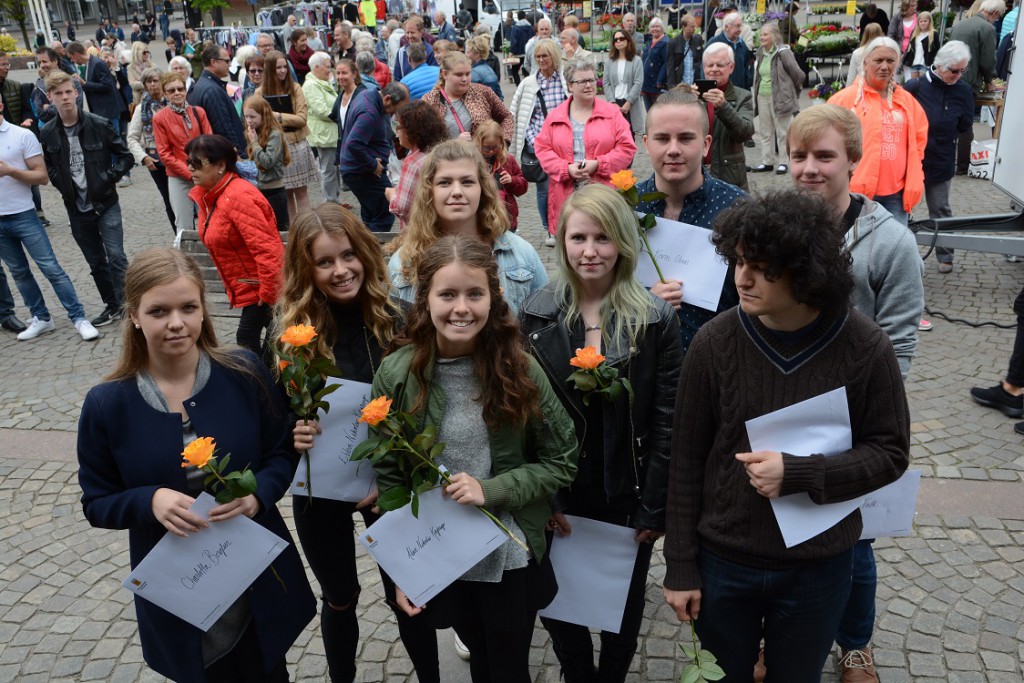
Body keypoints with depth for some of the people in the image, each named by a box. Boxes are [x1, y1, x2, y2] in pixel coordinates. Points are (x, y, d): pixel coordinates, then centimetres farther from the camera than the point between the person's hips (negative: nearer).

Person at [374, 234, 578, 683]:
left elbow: (562, 462, -7)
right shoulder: (397, 374, -12)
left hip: (512, 556, -1)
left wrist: (491, 490, -20)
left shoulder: (520, 369, -14)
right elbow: (388, 477, -4)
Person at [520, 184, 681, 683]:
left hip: (628, 496, -1)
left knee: (624, 608, 18)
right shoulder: (536, 314, -5)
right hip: (560, 497, 1)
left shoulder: (656, 319, -10)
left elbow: (667, 422, -9)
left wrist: (655, 508, -10)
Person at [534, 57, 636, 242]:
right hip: (567, 194, 1)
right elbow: (542, 148, 4)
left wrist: (597, 164, -13)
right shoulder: (555, 116, 10)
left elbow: (627, 147, 0)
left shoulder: (612, 112, 6)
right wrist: (567, 169, -11)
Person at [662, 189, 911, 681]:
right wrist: (680, 567, -4)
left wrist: (798, 474, -23)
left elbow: (890, 452, -6)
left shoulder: (864, 347, -15)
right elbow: (686, 461, -8)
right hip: (722, 563, 0)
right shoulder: (714, 342, -15)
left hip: (818, 567, 0)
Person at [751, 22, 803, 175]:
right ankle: (767, 162, 19)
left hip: (780, 98, -7)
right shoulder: (760, 53, 9)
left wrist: (793, 92, 4)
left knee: (782, 132, 0)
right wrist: (757, 92, 16)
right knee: (765, 132, 11)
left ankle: (783, 162, 7)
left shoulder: (783, 53, -12)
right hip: (762, 97, 7)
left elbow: (798, 74, -8)